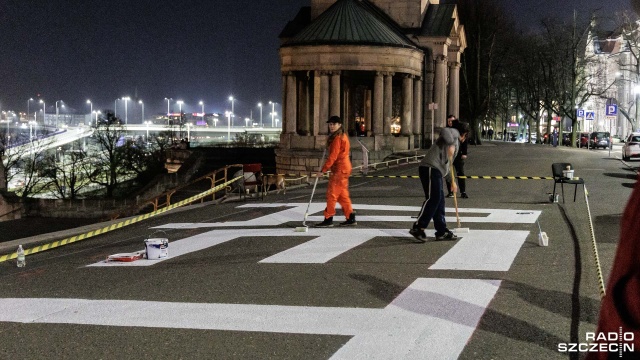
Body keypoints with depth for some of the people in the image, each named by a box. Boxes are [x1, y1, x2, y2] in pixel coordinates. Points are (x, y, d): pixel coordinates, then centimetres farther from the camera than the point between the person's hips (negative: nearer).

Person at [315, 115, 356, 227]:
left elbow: (333, 156, -21)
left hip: (339, 169, -10)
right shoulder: (343, 136, 16)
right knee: (342, 194, 13)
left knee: (332, 193, -6)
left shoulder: (337, 138, -16)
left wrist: (323, 170, -21)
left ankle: (328, 219, -3)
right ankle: (351, 218, 16)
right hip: (344, 168, 10)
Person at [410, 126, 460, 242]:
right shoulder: (454, 133, 5)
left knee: (439, 200, 10)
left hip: (436, 171, 10)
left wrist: (452, 181, 37)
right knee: (433, 198, -15)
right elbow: (444, 131, -22)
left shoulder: (454, 143, 33)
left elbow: (445, 165, 38)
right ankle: (418, 228, -15)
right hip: (430, 169, -10)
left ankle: (441, 231, 14)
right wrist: (451, 145, -18)